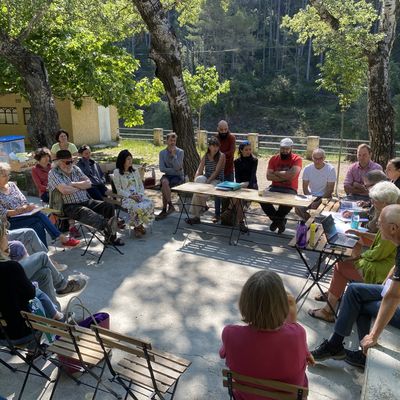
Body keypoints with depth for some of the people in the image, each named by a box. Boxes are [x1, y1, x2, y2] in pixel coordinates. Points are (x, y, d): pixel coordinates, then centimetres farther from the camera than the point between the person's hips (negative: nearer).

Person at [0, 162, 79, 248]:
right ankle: (62, 238, -23)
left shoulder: (12, 185, 12)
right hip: (10, 222, -5)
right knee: (39, 218, -26)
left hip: (22, 215, 5)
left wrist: (26, 207, -12)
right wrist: (21, 210, -23)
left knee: (40, 220, -27)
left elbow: (23, 201, 12)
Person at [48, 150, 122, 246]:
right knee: (86, 212, -39)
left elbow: (88, 183, 7)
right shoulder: (54, 173, -1)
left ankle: (111, 236, -13)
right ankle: (106, 225, -66)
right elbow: (64, 190, -18)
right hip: (69, 206, -6)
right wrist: (80, 187, -1)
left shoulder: (75, 168, 17)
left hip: (85, 201, 7)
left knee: (108, 207, -12)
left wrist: (72, 184, -6)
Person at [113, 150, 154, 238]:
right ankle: (137, 226, -7)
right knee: (137, 207, -35)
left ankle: (140, 225, -4)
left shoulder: (135, 170, 17)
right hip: (126, 197, -5)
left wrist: (140, 194, -5)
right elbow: (119, 190, -5)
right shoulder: (117, 172, 0)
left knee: (149, 204, -26)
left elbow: (141, 185, 15)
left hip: (138, 195, 5)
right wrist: (130, 196, -16)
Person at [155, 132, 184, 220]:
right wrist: (174, 170, -14)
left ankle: (164, 210, -17)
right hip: (167, 175, 3)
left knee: (164, 187, -30)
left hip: (178, 177, -3)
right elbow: (162, 168, -7)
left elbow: (177, 167, -16)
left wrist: (173, 155, -20)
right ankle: (170, 205, -25)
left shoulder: (180, 152, -4)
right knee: (164, 182, -33)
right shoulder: (162, 153, 4)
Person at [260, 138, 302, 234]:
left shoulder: (297, 159, -3)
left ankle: (276, 219, -1)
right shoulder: (273, 159, 7)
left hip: (290, 189, -3)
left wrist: (276, 173, -7)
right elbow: (269, 176, -5)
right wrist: (284, 176, -12)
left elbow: (292, 174, -20)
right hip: (275, 187, 3)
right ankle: (279, 219, 0)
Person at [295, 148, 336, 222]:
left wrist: (318, 202, -21)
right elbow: (305, 188, -1)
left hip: (325, 197, -2)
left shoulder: (330, 169, -11)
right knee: (298, 208, -23)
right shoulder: (307, 169, -3)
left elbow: (330, 189, -11)